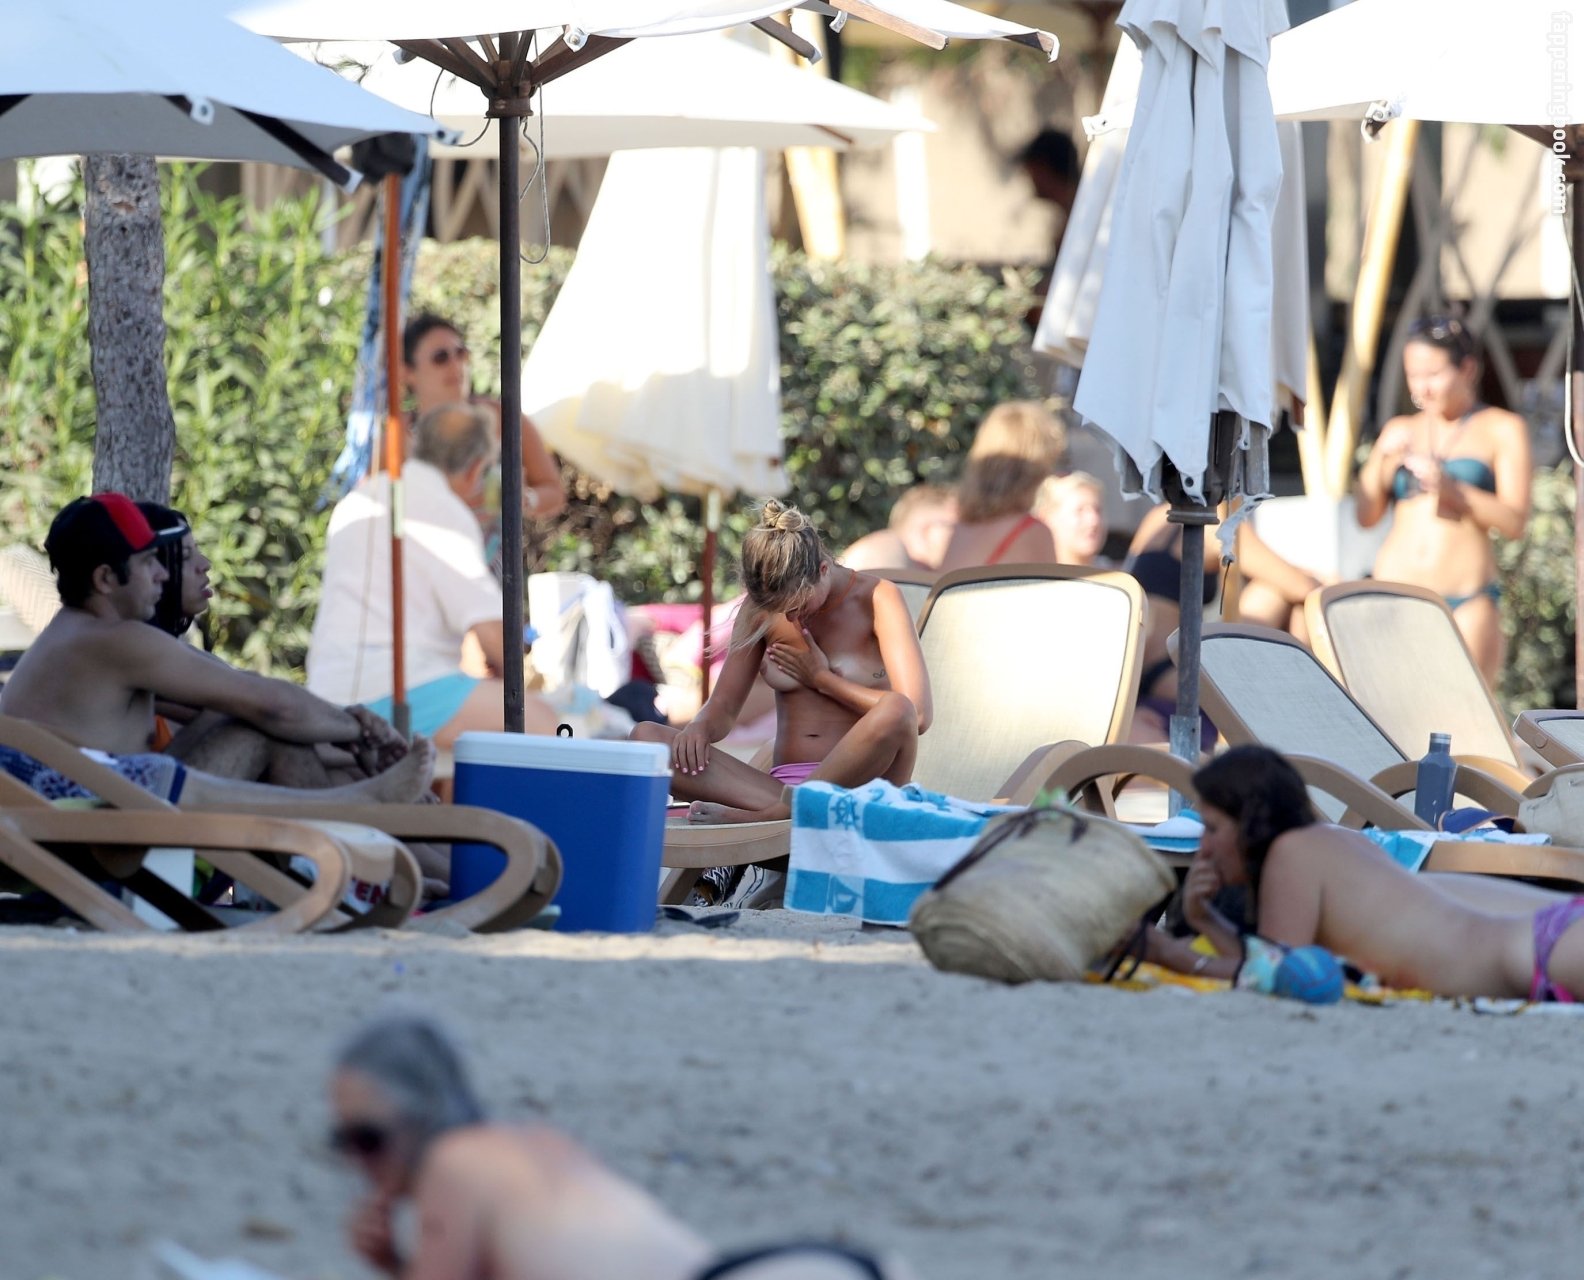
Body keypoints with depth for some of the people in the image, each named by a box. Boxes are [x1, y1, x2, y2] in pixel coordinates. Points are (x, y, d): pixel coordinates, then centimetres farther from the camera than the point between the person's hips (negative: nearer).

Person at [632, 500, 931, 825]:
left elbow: (917, 714, -13)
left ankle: (773, 812, -26)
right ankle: (789, 806, -34)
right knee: (645, 738, -17)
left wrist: (822, 678, -5)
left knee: (895, 712, -39)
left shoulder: (877, 599, -3)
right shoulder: (759, 610, 9)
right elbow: (723, 707, 13)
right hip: (783, 783, 4)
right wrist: (700, 726, -12)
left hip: (861, 784, -4)